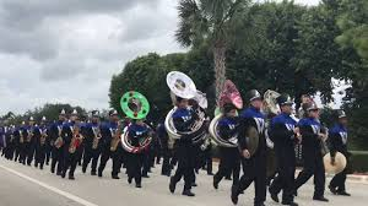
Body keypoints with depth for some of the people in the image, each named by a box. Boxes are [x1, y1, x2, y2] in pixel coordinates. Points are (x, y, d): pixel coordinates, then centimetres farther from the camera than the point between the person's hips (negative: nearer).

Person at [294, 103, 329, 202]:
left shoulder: (317, 122, 16)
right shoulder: (303, 122, -8)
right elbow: (304, 134, -22)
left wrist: (322, 136, 2)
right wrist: (317, 135, -24)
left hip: (317, 149, 8)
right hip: (308, 150, -8)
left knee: (320, 170, 2)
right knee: (309, 170, -10)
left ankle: (319, 194, 6)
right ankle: (294, 186, 8)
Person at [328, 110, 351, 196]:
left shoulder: (345, 129, 14)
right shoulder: (334, 129, -15)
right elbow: (332, 144, -20)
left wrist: (347, 153, 21)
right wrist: (332, 156, -24)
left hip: (343, 152, 9)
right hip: (337, 152, -9)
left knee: (343, 171, 9)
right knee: (341, 171, -12)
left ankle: (341, 189, 16)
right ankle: (332, 185, 7)